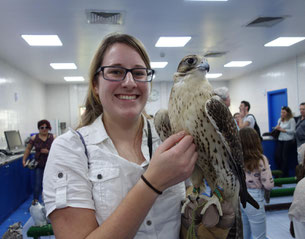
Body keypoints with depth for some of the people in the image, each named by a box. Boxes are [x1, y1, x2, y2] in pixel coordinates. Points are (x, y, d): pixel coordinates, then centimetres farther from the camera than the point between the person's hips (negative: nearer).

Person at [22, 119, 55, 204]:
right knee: (38, 183, -1)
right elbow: (28, 149, 7)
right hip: (39, 164, 1)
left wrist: (48, 151, -18)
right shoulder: (34, 138, -1)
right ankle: (35, 200, 13)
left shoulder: (53, 137, -5)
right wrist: (24, 160, -1)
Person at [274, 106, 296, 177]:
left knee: (285, 157, -3)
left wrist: (282, 130, -14)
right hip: (280, 140, 6)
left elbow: (293, 131, -12)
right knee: (277, 156, -3)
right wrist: (276, 128, -4)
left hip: (288, 140, -6)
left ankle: (284, 175, 8)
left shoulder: (291, 120, -5)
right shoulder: (280, 120, 14)